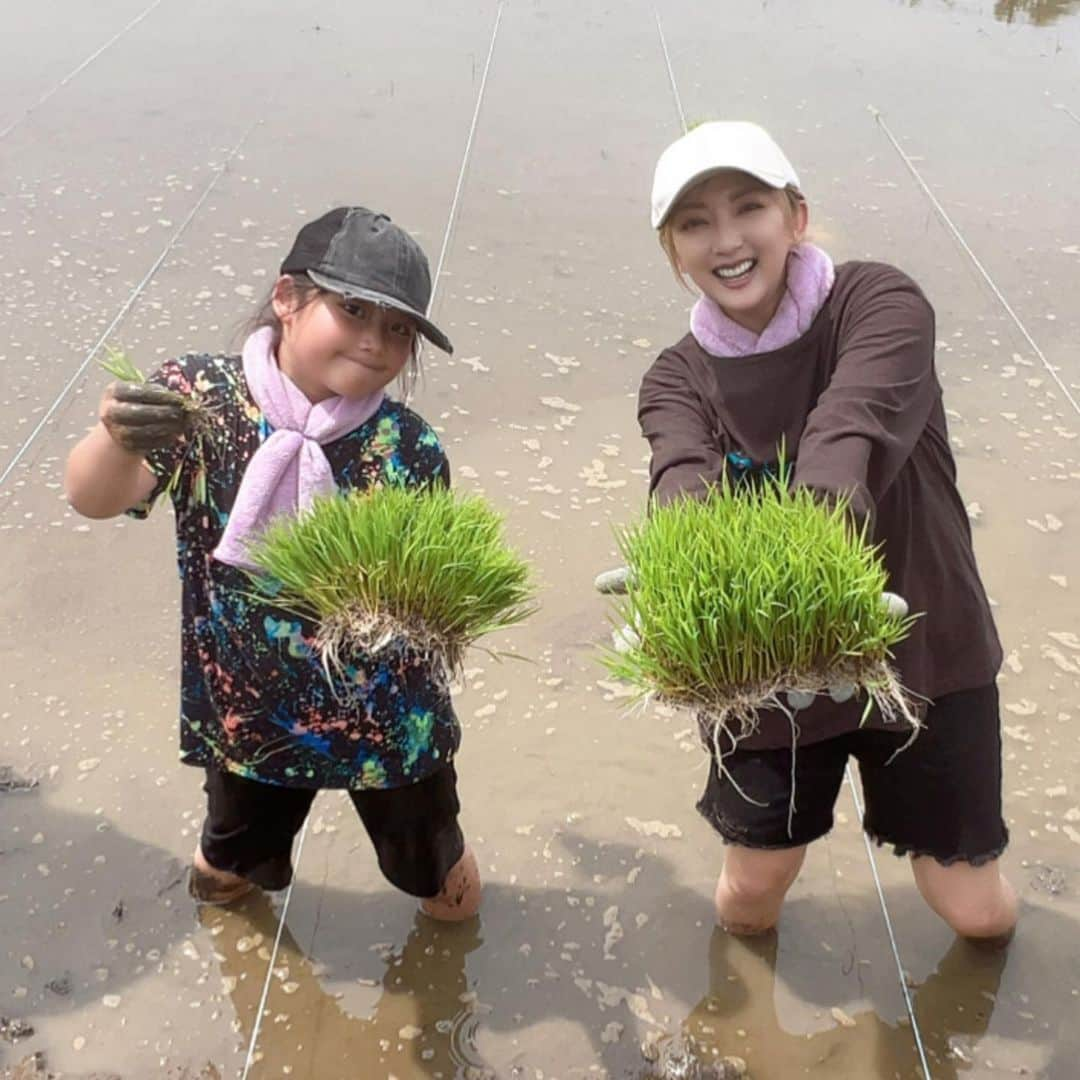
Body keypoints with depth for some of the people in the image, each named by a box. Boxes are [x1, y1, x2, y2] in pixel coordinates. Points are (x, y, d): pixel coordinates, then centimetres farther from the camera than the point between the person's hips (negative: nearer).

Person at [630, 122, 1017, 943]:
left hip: (920, 650, -2)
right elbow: (684, 484, -27)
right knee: (751, 893, 11)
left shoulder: (880, 306, -14)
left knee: (978, 911, 6)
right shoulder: (678, 381, -5)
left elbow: (849, 438, -34)